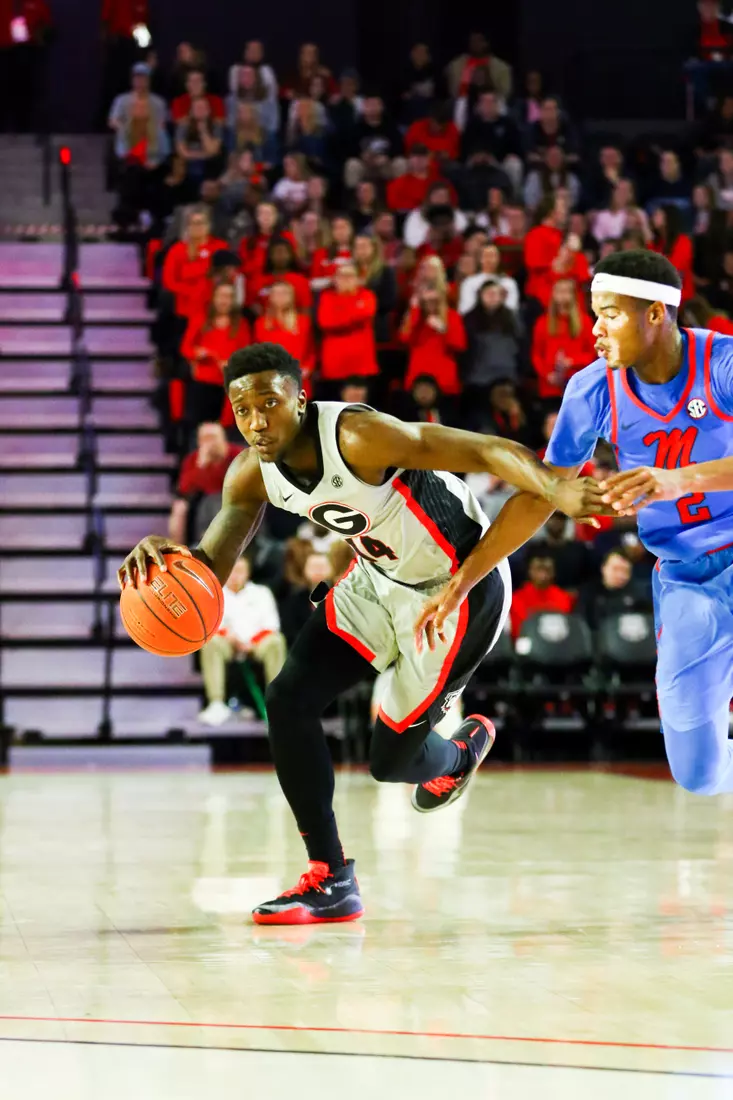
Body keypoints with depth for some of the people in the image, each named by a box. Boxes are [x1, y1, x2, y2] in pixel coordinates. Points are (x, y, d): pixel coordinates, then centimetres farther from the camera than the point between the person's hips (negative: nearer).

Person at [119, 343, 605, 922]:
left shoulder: (358, 437, -33)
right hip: (380, 577, 7)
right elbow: (211, 568, -3)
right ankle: (331, 882, 0)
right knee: (289, 698, -8)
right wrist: (164, 553, -28)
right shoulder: (252, 474, -9)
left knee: (390, 759, -1)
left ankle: (460, 753, 39)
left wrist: (555, 489, -58)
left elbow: (486, 451, -39)